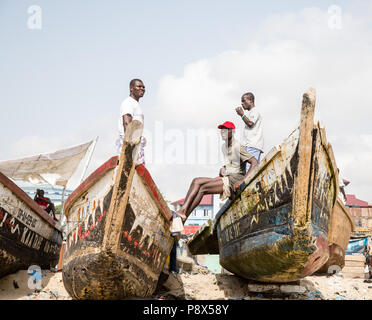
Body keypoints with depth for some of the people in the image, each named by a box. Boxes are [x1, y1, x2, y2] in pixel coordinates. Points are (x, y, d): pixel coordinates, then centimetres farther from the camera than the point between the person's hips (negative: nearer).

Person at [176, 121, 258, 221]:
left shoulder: (238, 147, -10)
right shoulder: (224, 146, 16)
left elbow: (255, 163, -18)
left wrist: (242, 180, -24)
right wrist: (222, 169, 9)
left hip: (235, 180, -8)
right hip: (226, 178, 9)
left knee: (203, 188, -22)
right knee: (196, 181, -11)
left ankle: (183, 216, -22)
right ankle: (182, 210, -26)